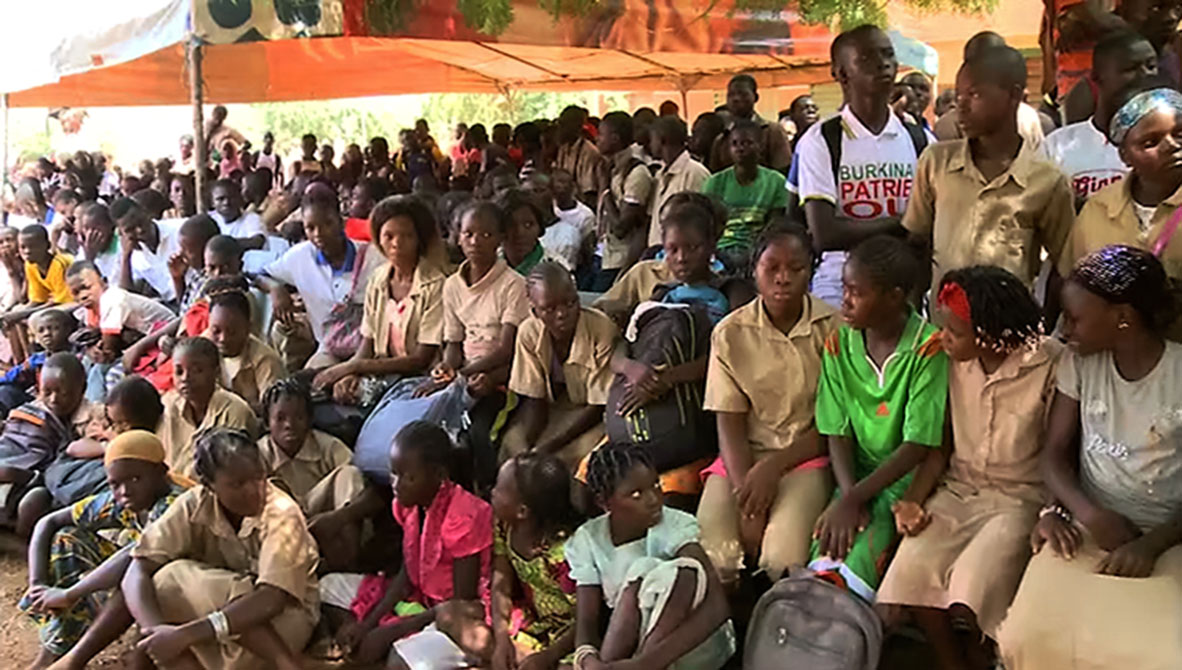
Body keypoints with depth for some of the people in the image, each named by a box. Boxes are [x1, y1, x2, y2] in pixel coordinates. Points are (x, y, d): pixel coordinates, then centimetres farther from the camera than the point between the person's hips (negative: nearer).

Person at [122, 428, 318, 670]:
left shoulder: (282, 514, -24)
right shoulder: (194, 506, -13)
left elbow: (271, 599, -34)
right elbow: (138, 572, -19)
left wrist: (185, 634, -40)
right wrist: (155, 629, -38)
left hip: (288, 615, -3)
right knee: (165, 581, -24)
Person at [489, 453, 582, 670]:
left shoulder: (565, 552, -30)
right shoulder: (504, 526, -9)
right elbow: (501, 587, -6)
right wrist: (501, 639, -17)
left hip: (566, 637, -7)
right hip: (531, 619, 7)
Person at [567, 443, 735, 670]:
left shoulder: (676, 525, -17)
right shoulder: (587, 541, -6)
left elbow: (716, 606, -29)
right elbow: (586, 621, -10)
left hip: (697, 645, -2)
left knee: (683, 571, -32)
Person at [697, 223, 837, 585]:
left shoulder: (833, 328, -2)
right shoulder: (731, 333, 3)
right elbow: (730, 425, -1)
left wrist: (773, 467, -13)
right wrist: (746, 495, -15)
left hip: (807, 456, -1)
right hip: (744, 457, 2)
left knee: (782, 560, -28)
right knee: (712, 559, -23)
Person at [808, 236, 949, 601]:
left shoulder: (928, 348, -13)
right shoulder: (839, 344, 1)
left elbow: (918, 446, -14)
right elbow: (838, 433, 1)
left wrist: (853, 499, -18)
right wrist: (848, 496, -15)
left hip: (906, 476, -4)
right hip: (857, 472, 4)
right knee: (828, 540, -23)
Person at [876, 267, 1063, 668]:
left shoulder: (1049, 364, -15)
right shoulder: (954, 361, -3)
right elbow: (942, 444, 5)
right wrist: (914, 500, -7)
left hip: (1021, 498, -4)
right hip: (959, 489, 4)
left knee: (969, 591, -25)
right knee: (911, 570, -21)